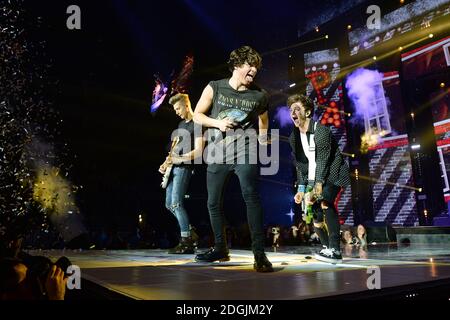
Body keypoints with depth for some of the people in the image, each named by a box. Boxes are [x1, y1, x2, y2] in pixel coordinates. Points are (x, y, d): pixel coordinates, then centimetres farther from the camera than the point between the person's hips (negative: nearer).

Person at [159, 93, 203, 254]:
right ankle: (189, 232, 19)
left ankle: (186, 242, -6)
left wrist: (179, 159, -23)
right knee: (169, 204, 9)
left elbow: (198, 151, -14)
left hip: (184, 167, -9)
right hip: (173, 168, 9)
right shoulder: (181, 124, 21)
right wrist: (166, 163, 10)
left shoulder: (196, 124, -6)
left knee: (176, 203, -14)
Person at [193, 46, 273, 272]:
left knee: (251, 196, -21)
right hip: (217, 153, 2)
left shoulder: (258, 95, 5)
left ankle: (259, 253, -18)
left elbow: (263, 117, 22)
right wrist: (218, 123, -11)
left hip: (244, 151, -2)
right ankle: (220, 249, 27)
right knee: (213, 202, 9)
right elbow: (197, 115, 6)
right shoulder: (214, 88, 2)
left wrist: (263, 136, 4)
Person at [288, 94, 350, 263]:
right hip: (314, 178, 7)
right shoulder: (294, 137, 2)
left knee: (324, 201, -31)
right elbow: (300, 164, 4)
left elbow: (323, 160, -24)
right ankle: (327, 247, 28)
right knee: (315, 214, 7)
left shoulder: (321, 131, -19)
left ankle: (335, 250, -28)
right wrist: (301, 189, -3)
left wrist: (318, 184, -33)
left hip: (332, 174, -7)